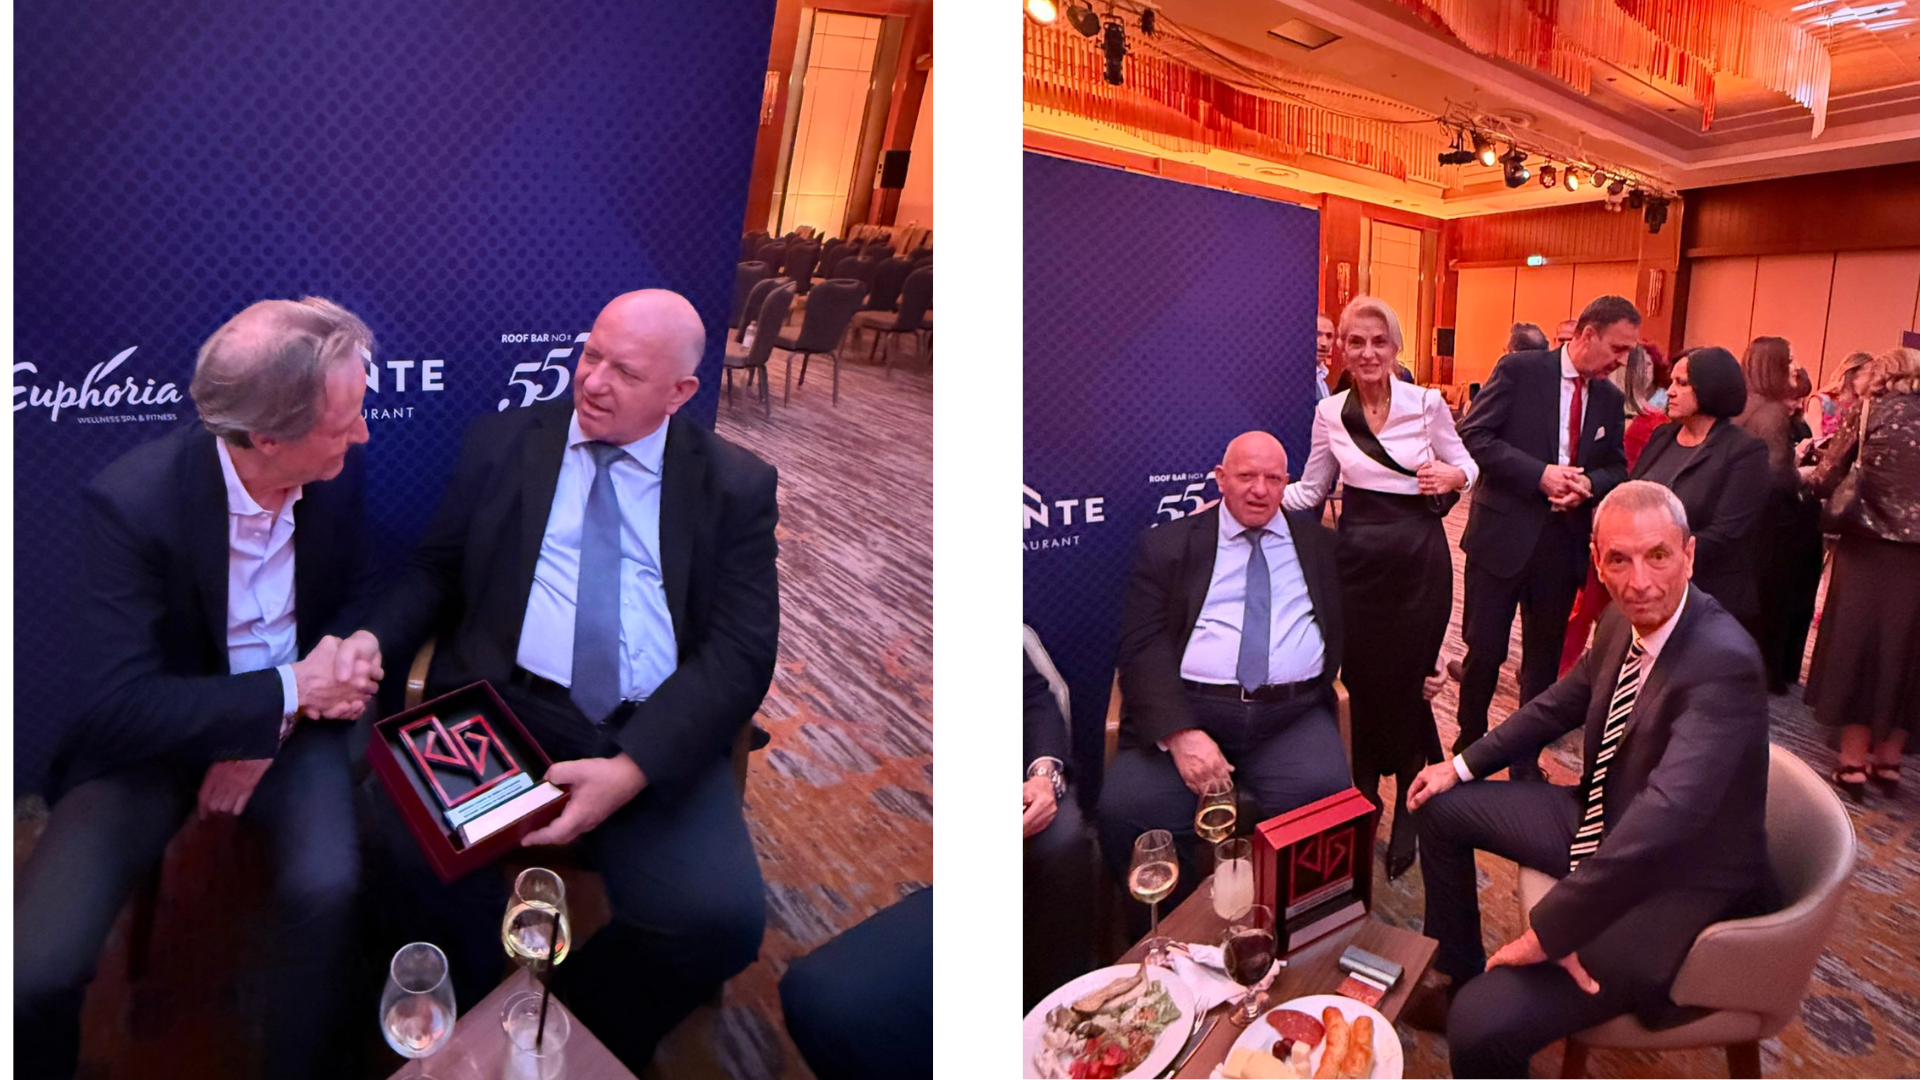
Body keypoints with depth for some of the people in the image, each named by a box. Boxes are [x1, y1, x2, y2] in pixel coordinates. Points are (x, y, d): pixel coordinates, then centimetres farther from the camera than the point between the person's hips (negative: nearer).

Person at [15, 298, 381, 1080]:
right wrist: (286, 691, -23)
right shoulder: (129, 500, -22)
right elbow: (118, 705, -23)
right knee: (35, 966, -18)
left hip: (292, 719, 2)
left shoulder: (342, 471, -11)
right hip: (152, 740, -1)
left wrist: (278, 722, -11)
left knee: (328, 887, -26)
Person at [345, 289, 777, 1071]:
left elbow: (740, 652, -6)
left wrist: (632, 769, -20)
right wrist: (374, 635, -6)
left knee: (719, 917, -25)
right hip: (506, 705, 2)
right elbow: (437, 569, 17)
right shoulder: (502, 440, 11)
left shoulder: (739, 486, 2)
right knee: (413, 845, -28)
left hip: (658, 736, -1)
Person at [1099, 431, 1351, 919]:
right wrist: (1179, 733, -14)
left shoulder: (1319, 542, 19)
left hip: (1294, 715, 1)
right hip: (1185, 709, -1)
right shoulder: (1167, 544, 10)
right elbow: (1142, 649, 0)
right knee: (1126, 808, -26)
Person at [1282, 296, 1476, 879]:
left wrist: (1452, 475, -17)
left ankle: (1408, 813, 26)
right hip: (1359, 557, 2)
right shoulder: (1330, 413, 1)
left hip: (1419, 557, -2)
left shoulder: (1427, 403, -4)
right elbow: (1310, 490, 7)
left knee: (1408, 682, 4)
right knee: (1361, 679, 9)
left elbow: (1467, 467, 6)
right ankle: (1363, 800, 31)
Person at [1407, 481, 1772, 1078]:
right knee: (1441, 806, 17)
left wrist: (1548, 931, -35)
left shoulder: (1723, 661, -29)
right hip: (1603, 823, 9)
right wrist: (1464, 765, 13)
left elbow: (1664, 820, -38)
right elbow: (1562, 703, 15)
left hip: (1677, 891, -8)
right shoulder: (1626, 622, -4)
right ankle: (1459, 972, 32)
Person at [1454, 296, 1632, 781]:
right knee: (1485, 650, 2)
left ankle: (1526, 760, 27)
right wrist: (1540, 474, -20)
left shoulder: (1609, 399, 9)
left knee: (1544, 656, 12)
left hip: (1564, 540, 5)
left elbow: (1616, 468, 15)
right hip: (1504, 532, -5)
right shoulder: (1519, 370, -7)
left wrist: (1588, 484, -9)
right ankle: (1471, 743, 24)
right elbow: (1475, 435, -12)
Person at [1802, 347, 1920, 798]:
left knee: (1859, 642, 8)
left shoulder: (1867, 409, -4)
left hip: (1869, 550, -3)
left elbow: (1826, 479, -6)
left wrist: (1805, 473, 13)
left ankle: (1854, 759, 14)